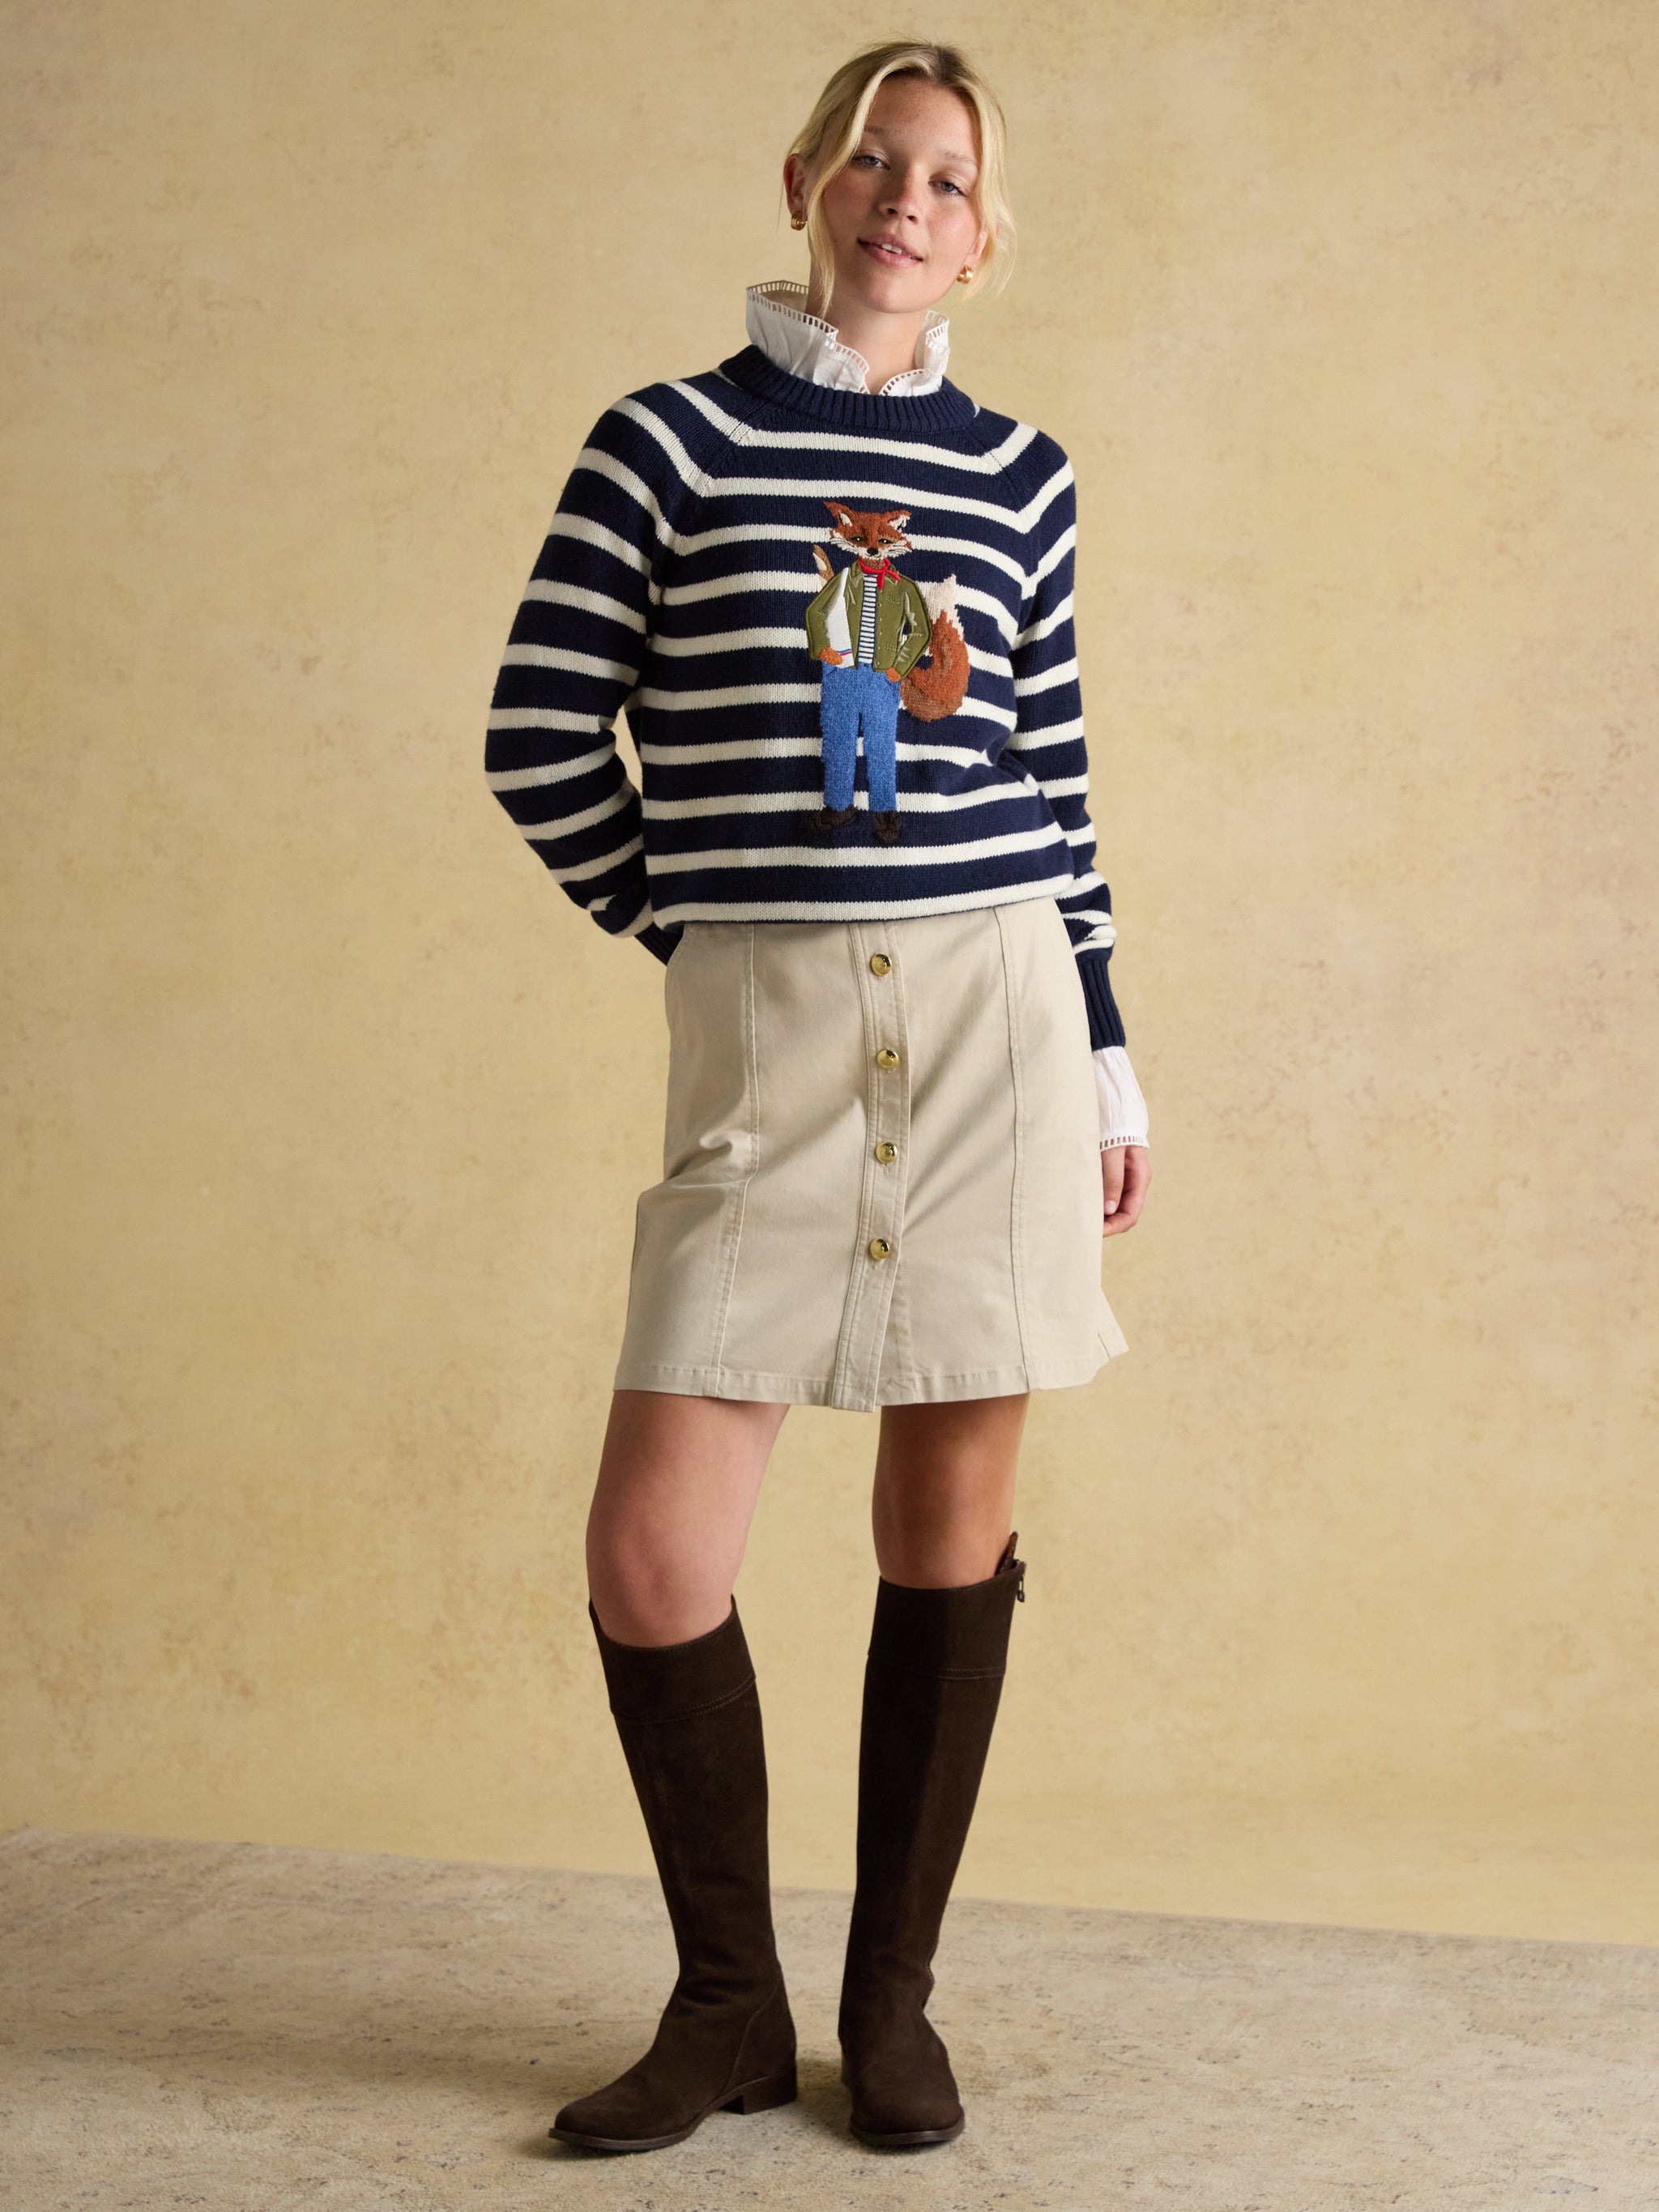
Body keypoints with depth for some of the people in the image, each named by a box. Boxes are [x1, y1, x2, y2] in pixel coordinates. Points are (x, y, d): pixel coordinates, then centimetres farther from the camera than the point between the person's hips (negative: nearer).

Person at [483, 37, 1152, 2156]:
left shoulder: (1017, 474, 10)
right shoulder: (669, 440, 3)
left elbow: (1051, 774, 14)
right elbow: (544, 745, 4)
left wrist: (1111, 1064, 13)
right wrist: (710, 931, 8)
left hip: (994, 1010, 2)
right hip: (764, 1041, -2)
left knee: (951, 1527, 5)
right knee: (650, 1557, -7)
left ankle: (892, 1999, 22)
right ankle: (727, 2001, 15)